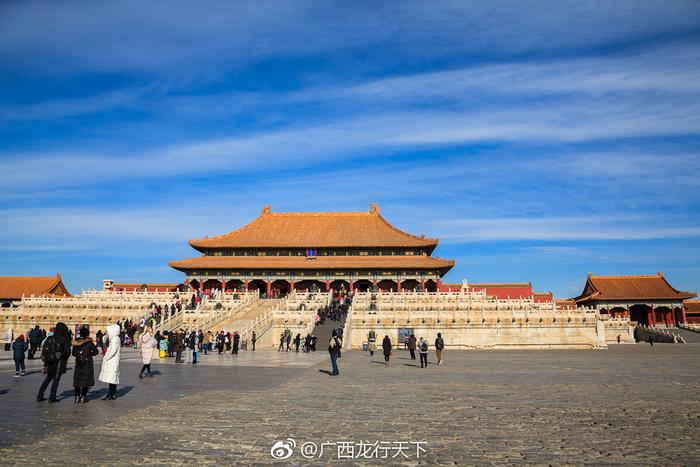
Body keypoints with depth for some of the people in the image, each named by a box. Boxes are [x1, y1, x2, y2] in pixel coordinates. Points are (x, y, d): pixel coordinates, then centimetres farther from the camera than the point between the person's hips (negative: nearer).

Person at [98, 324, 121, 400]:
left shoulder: (115, 339, -15)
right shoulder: (116, 339, 15)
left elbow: (113, 351, -21)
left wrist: (106, 358, -14)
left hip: (112, 362, -10)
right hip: (111, 362, 10)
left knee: (111, 378, -8)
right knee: (113, 379, 13)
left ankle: (110, 395, -6)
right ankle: (113, 394, 19)